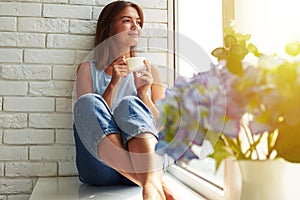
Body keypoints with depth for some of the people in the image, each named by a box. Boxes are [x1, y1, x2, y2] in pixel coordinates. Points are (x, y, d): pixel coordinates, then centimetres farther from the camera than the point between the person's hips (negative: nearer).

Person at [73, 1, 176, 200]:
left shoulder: (149, 71, 16)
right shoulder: (88, 69, 13)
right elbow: (88, 119, 1)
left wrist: (143, 94, -7)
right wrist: (113, 85, -10)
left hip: (142, 158, 1)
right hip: (100, 168, 0)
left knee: (129, 104, -26)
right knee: (88, 101, -26)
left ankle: (152, 184, -52)